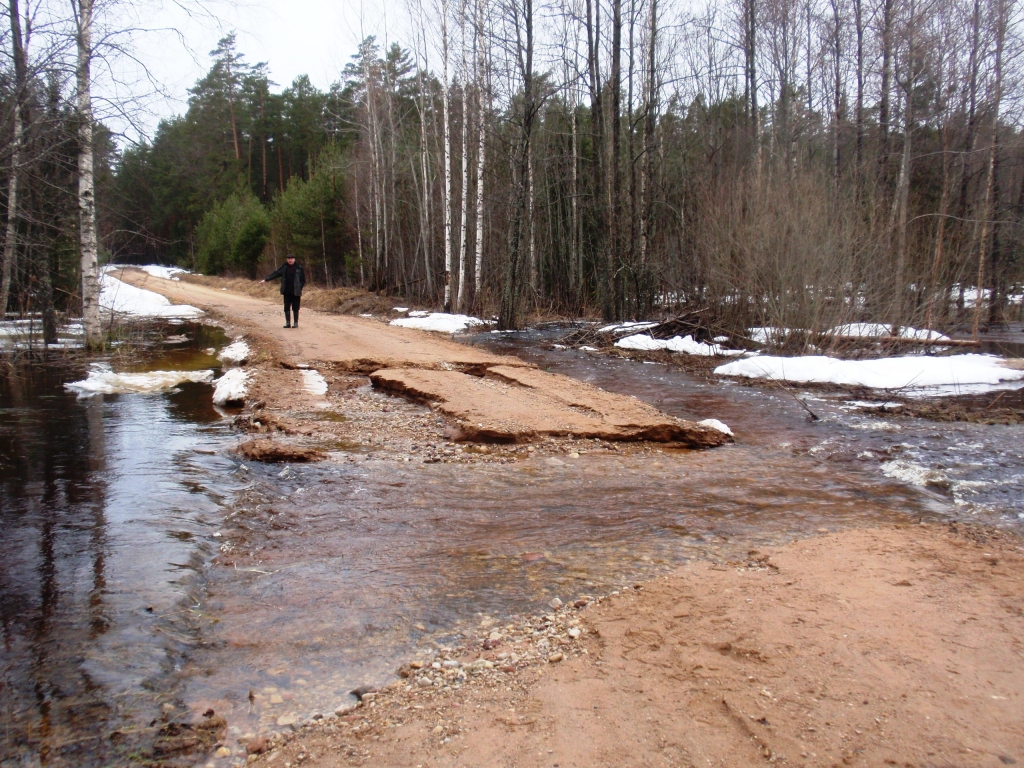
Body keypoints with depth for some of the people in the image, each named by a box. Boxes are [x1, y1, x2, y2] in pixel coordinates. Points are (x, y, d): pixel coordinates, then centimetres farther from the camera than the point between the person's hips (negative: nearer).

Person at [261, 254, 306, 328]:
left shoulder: (299, 268, -3)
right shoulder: (283, 267, 4)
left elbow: (303, 280, 1)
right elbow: (275, 273, -1)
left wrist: (299, 289, -8)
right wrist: (265, 279, -10)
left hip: (295, 292, -3)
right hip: (287, 292, 3)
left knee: (295, 308, 3)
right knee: (287, 308, 6)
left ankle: (296, 323, 13)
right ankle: (288, 323, 14)